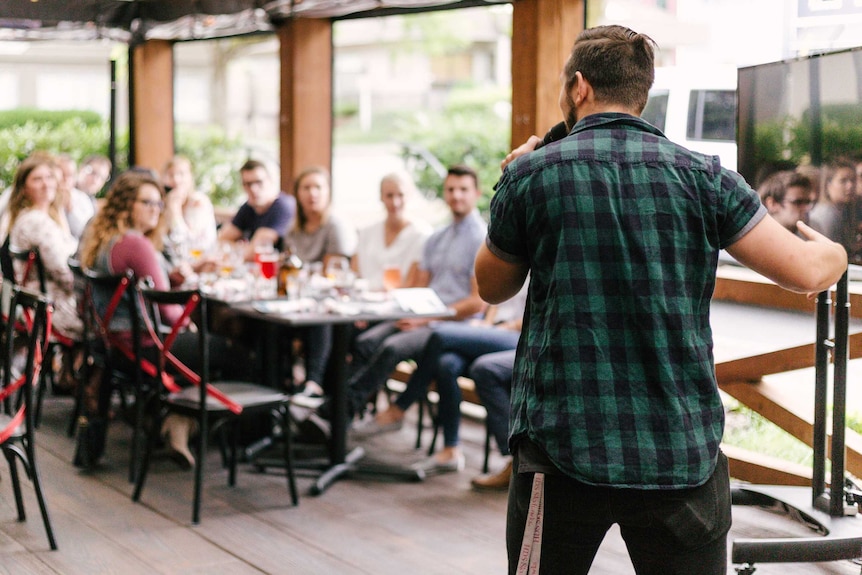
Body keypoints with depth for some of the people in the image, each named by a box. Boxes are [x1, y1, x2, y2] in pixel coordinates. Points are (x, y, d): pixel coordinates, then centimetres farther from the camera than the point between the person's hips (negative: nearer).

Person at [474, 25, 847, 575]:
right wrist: (834, 252, 21)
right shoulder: (703, 176, 0)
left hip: (564, 448, -1)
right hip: (685, 456, 1)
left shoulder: (530, 175, -2)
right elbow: (805, 271, -3)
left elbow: (493, 287, 13)